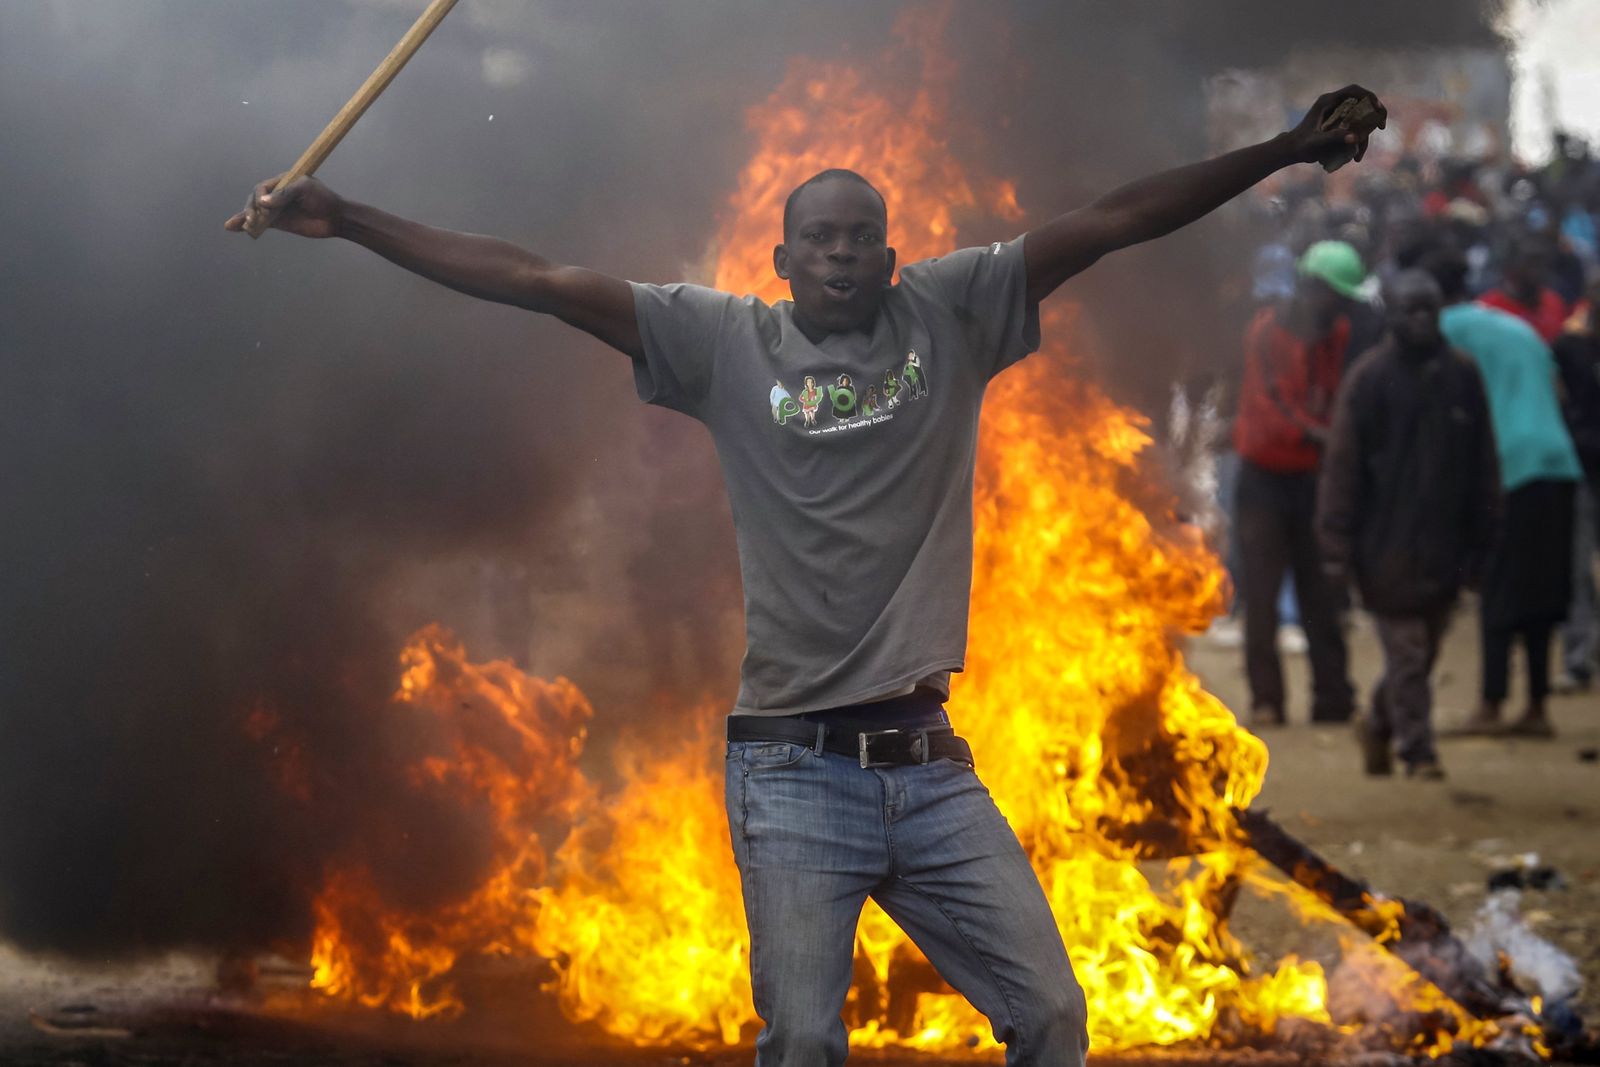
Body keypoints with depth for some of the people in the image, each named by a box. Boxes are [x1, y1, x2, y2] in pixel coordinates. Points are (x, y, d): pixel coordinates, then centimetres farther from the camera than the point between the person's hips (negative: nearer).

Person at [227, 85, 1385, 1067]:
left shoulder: (949, 315, 8)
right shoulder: (727, 343, 4)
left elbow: (1112, 221, 5)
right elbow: (536, 279, 1)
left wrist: (1284, 151, 2)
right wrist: (346, 220, -2)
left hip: (933, 767, 2)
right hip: (797, 774, -2)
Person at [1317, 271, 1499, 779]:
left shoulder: (1463, 376, 5)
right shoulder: (1369, 378, -4)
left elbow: (1484, 465, 10)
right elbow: (1342, 465, -4)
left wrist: (1479, 541, 8)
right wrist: (1338, 546, -8)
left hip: (1443, 544, 4)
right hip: (1387, 543, -4)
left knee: (1423, 651, 13)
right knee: (1406, 652, -5)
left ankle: (1379, 724, 34)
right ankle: (1418, 751, 1)